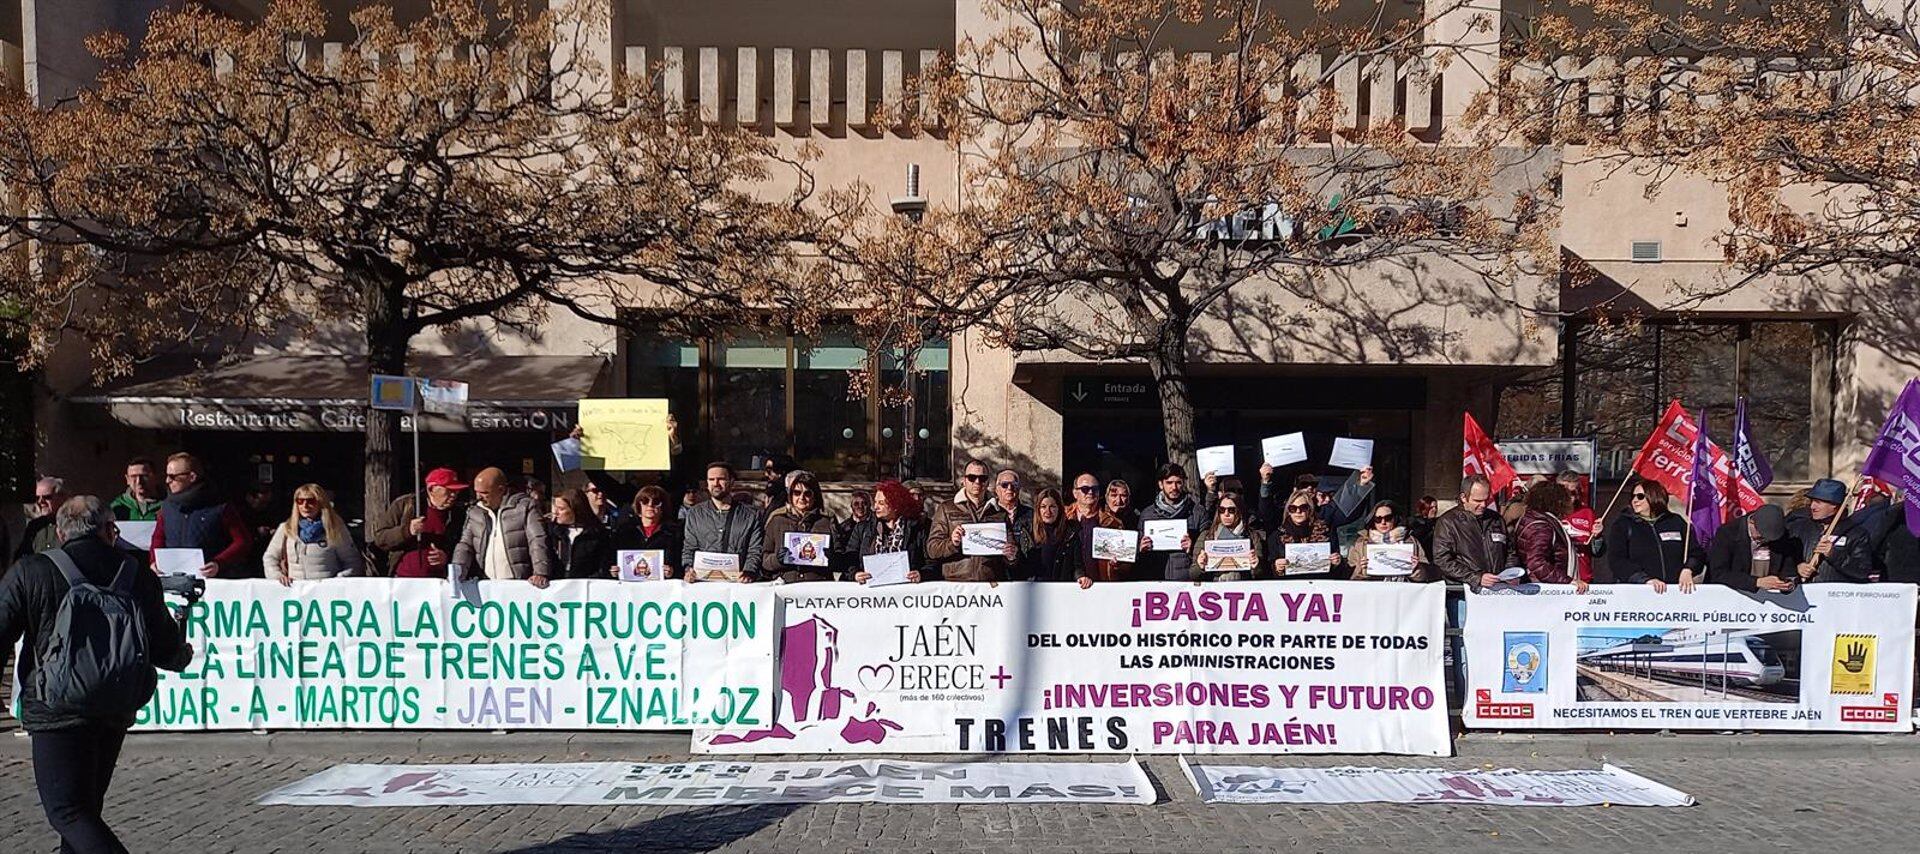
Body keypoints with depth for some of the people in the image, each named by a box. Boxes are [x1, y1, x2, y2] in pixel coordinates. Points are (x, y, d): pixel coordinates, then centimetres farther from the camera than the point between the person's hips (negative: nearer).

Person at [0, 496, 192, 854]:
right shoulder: (139, 577, 3)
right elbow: (166, 649, 9)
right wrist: (184, 655, 32)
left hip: (56, 711, -4)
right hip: (117, 709, 5)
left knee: (66, 810, -4)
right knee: (87, 803, 22)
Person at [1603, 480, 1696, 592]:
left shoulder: (1675, 522, 17)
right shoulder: (1622, 524, 10)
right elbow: (1615, 560, -2)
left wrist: (1687, 570, -7)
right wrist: (1646, 580, -14)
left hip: (1675, 590, 2)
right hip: (1636, 590, -2)